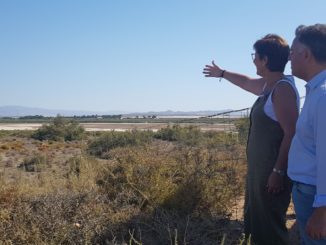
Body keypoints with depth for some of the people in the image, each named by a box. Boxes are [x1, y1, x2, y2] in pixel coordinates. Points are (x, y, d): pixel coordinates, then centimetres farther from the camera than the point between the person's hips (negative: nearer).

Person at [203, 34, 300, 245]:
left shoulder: (283, 88, -18)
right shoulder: (268, 85, 11)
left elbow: (291, 134, -24)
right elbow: (247, 82, 33)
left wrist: (278, 172, -25)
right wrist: (222, 73, 47)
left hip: (273, 171, -10)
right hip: (259, 168, 10)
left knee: (270, 227, -2)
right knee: (257, 222, 20)